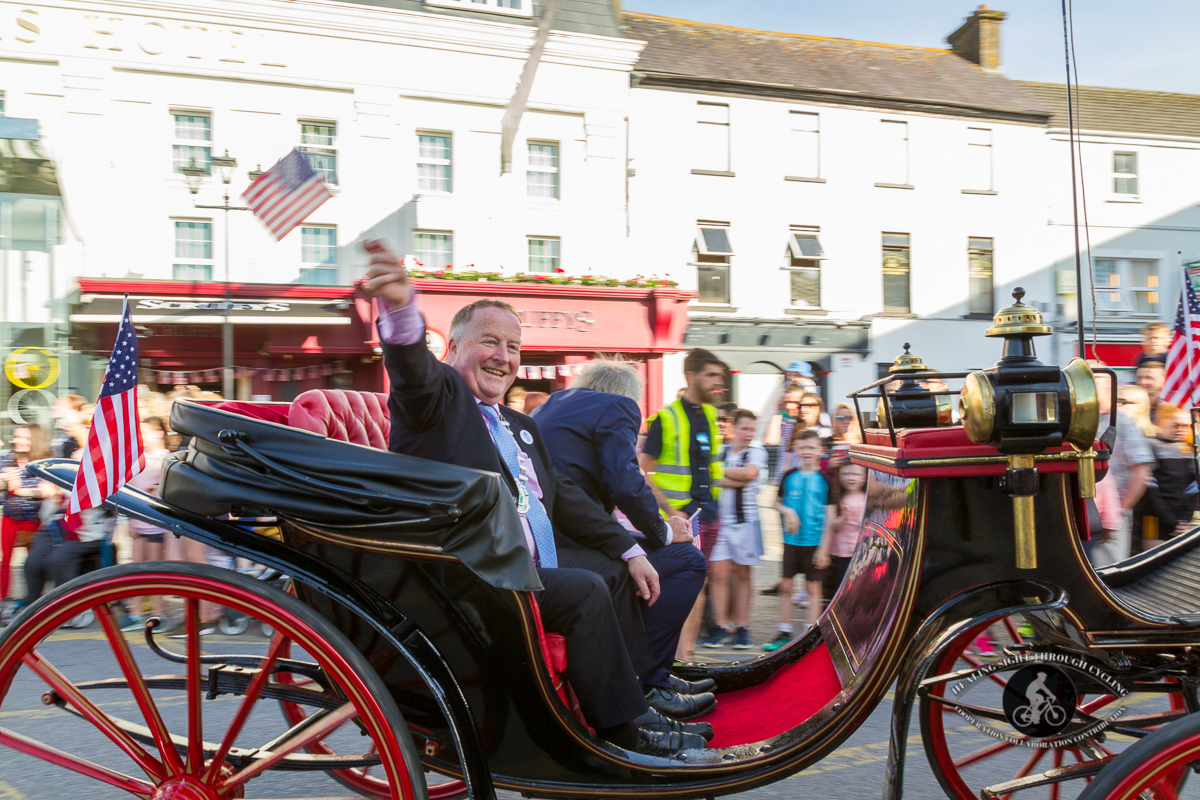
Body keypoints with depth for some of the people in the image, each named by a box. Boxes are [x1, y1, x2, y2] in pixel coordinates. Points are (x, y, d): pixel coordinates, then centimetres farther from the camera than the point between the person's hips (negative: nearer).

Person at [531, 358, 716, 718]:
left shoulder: (548, 405, 26)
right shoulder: (618, 407, 1)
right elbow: (626, 485, -14)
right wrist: (663, 531, 3)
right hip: (570, 550, -10)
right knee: (687, 559, -3)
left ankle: (656, 673, 28)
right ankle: (648, 684, -2)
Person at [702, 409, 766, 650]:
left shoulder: (757, 453, 4)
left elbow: (749, 473, -15)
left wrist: (719, 472, -9)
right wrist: (733, 479, -11)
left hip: (745, 520, -1)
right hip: (719, 519, 1)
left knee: (742, 574, 5)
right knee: (719, 572, -5)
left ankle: (742, 627, 11)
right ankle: (721, 626, 3)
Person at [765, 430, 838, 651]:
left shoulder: (824, 479, -3)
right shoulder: (789, 477, 4)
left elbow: (830, 517, -4)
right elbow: (777, 502, 14)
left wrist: (824, 548, -8)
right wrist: (787, 511, -9)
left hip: (815, 542, -3)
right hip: (791, 540, 3)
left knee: (813, 587, 4)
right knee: (785, 585, 6)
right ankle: (784, 633, 17)